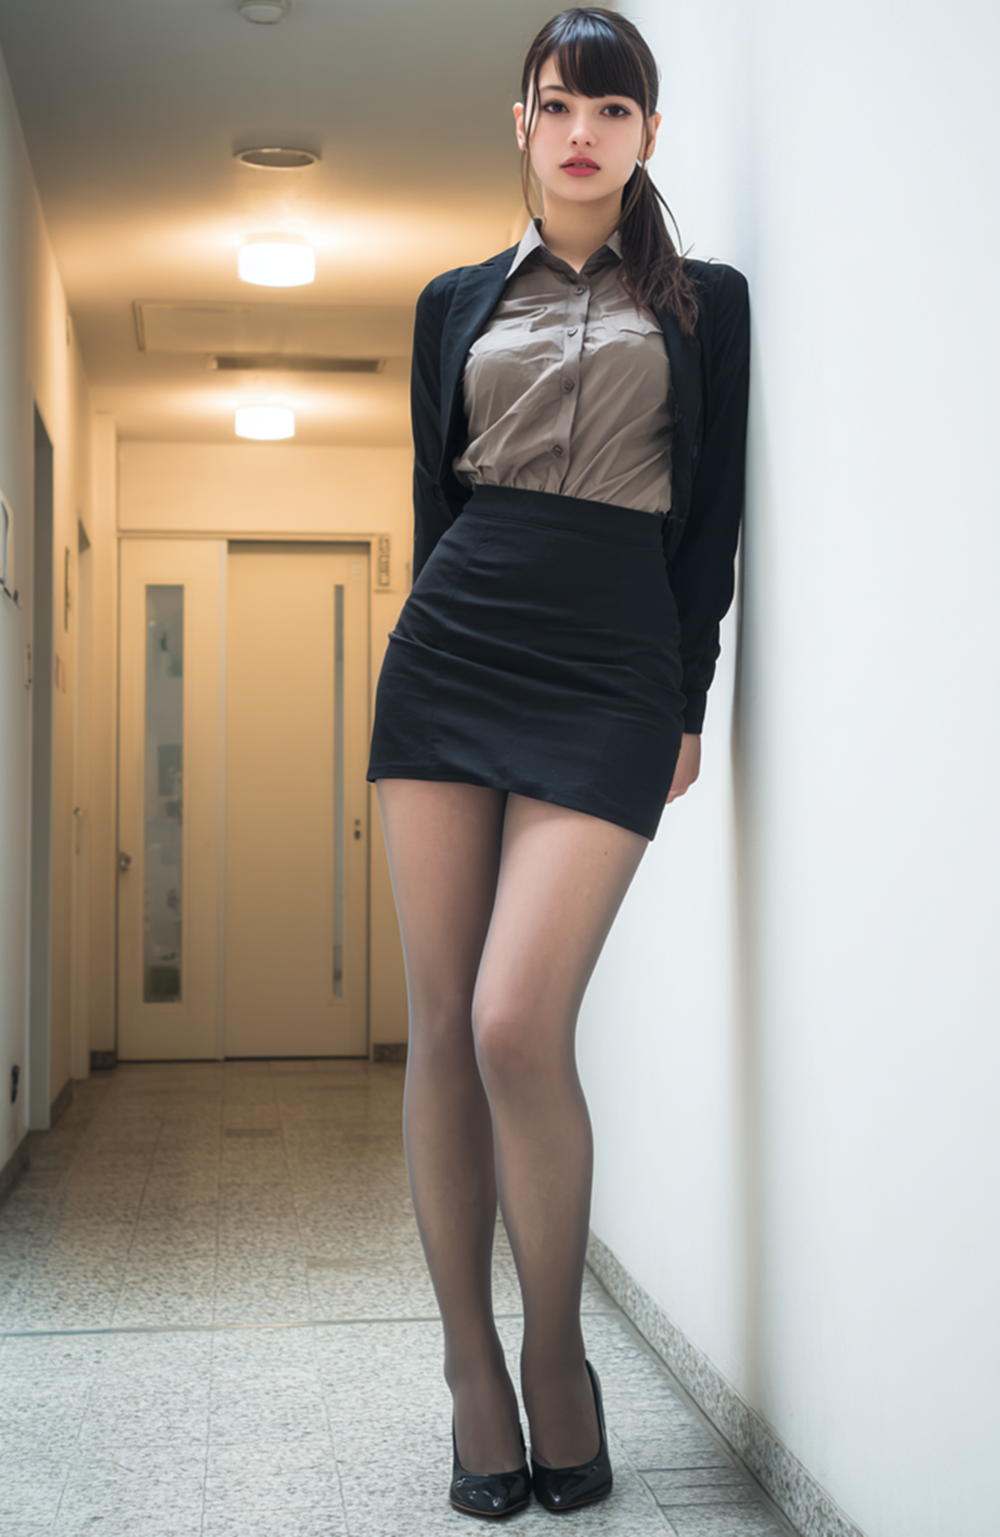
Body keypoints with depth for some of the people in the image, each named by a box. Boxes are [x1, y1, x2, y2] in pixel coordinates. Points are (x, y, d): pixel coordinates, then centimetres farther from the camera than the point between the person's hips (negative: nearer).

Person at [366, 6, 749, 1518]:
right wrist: (453, 643, 13)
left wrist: (688, 702, 0)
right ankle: (472, 1371, 11)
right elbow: (434, 496, 18)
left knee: (518, 1026, -16)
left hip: (612, 669, -3)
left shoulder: (706, 302, 12)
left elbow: (712, 516, 7)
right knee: (441, 1026, -1)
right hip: (450, 651, 3)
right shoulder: (457, 303, 17)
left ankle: (558, 1363, 4)